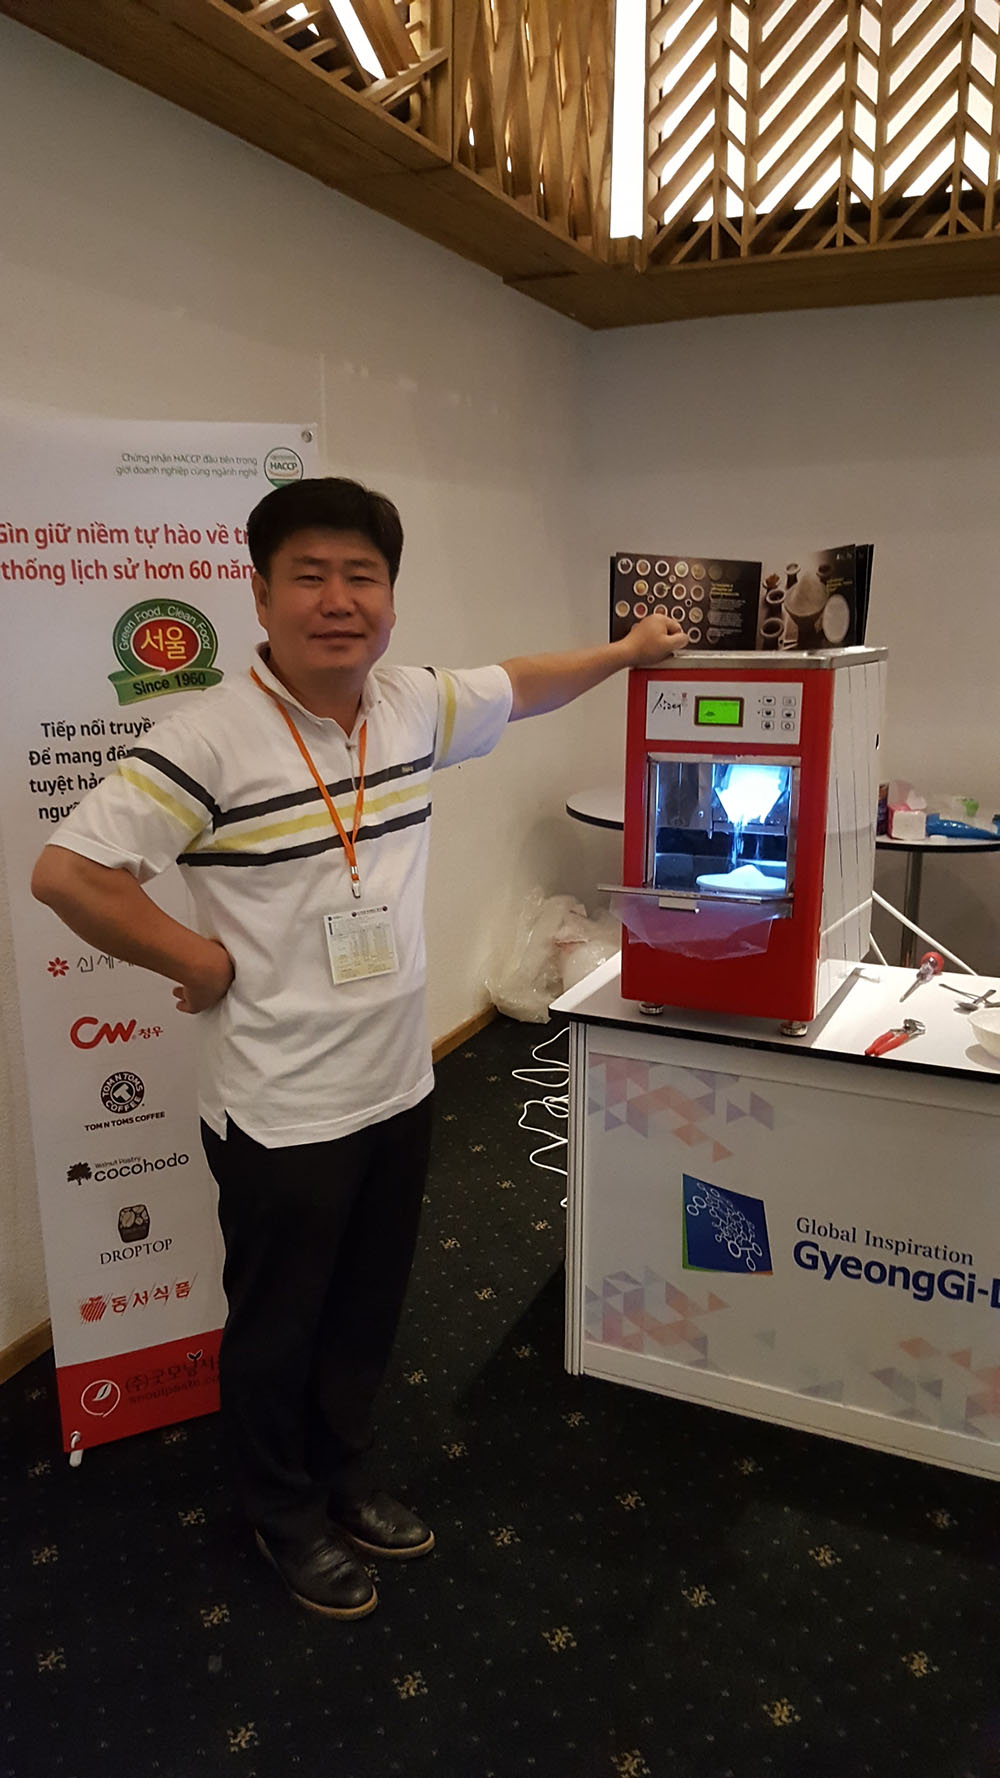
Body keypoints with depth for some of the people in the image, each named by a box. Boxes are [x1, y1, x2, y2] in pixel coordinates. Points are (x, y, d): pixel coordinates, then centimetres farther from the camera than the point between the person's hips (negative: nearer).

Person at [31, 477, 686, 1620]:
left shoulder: (417, 707, -1)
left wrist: (627, 653, 26)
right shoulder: (211, 738, -21)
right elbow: (67, 871, -23)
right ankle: (287, 1518, 44)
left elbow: (518, 686, 18)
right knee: (278, 1329, 17)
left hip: (398, 1087, 6)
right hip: (279, 1111, -6)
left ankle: (344, 1477, 50)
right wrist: (195, 958, -15)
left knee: (368, 1310, 24)